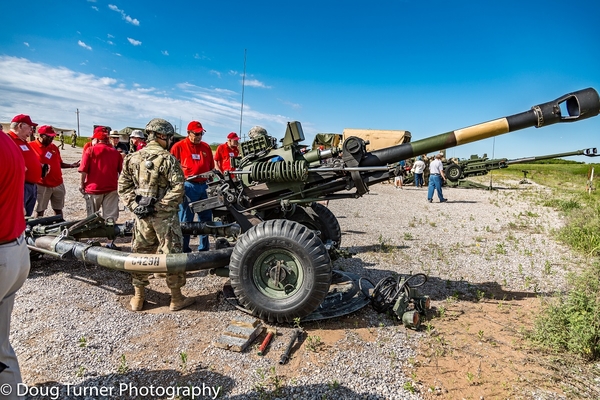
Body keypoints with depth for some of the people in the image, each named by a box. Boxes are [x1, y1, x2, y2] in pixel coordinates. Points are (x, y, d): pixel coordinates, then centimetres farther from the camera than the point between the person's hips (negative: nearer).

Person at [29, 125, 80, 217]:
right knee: (40, 211, 4)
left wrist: (71, 165, 3)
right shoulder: (31, 146, -8)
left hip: (58, 184, 5)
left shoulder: (54, 147, 10)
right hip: (42, 185, -5)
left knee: (58, 209, 15)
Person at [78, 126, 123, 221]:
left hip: (93, 189, -1)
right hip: (111, 189, 1)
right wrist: (118, 184, 20)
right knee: (111, 218, 3)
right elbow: (121, 171, 6)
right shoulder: (115, 152, 1)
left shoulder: (90, 150, -6)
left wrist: (82, 184, 3)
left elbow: (84, 170, -10)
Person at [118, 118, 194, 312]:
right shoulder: (167, 159, -11)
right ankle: (176, 299, 16)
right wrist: (161, 206, -11)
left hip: (141, 215, 6)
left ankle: (138, 297, 28)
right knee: (171, 254, 5)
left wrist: (134, 205, 4)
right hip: (165, 216, -5)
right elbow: (178, 188, -20)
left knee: (140, 253, 16)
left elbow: (123, 186, 6)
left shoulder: (133, 158, 6)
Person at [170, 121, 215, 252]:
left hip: (203, 186, 6)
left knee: (206, 219, 13)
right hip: (188, 186, -5)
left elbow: (211, 166, 21)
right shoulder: (179, 146, -2)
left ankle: (204, 249, 27)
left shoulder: (206, 147, 13)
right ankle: (184, 250, 13)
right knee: (185, 221, 1)